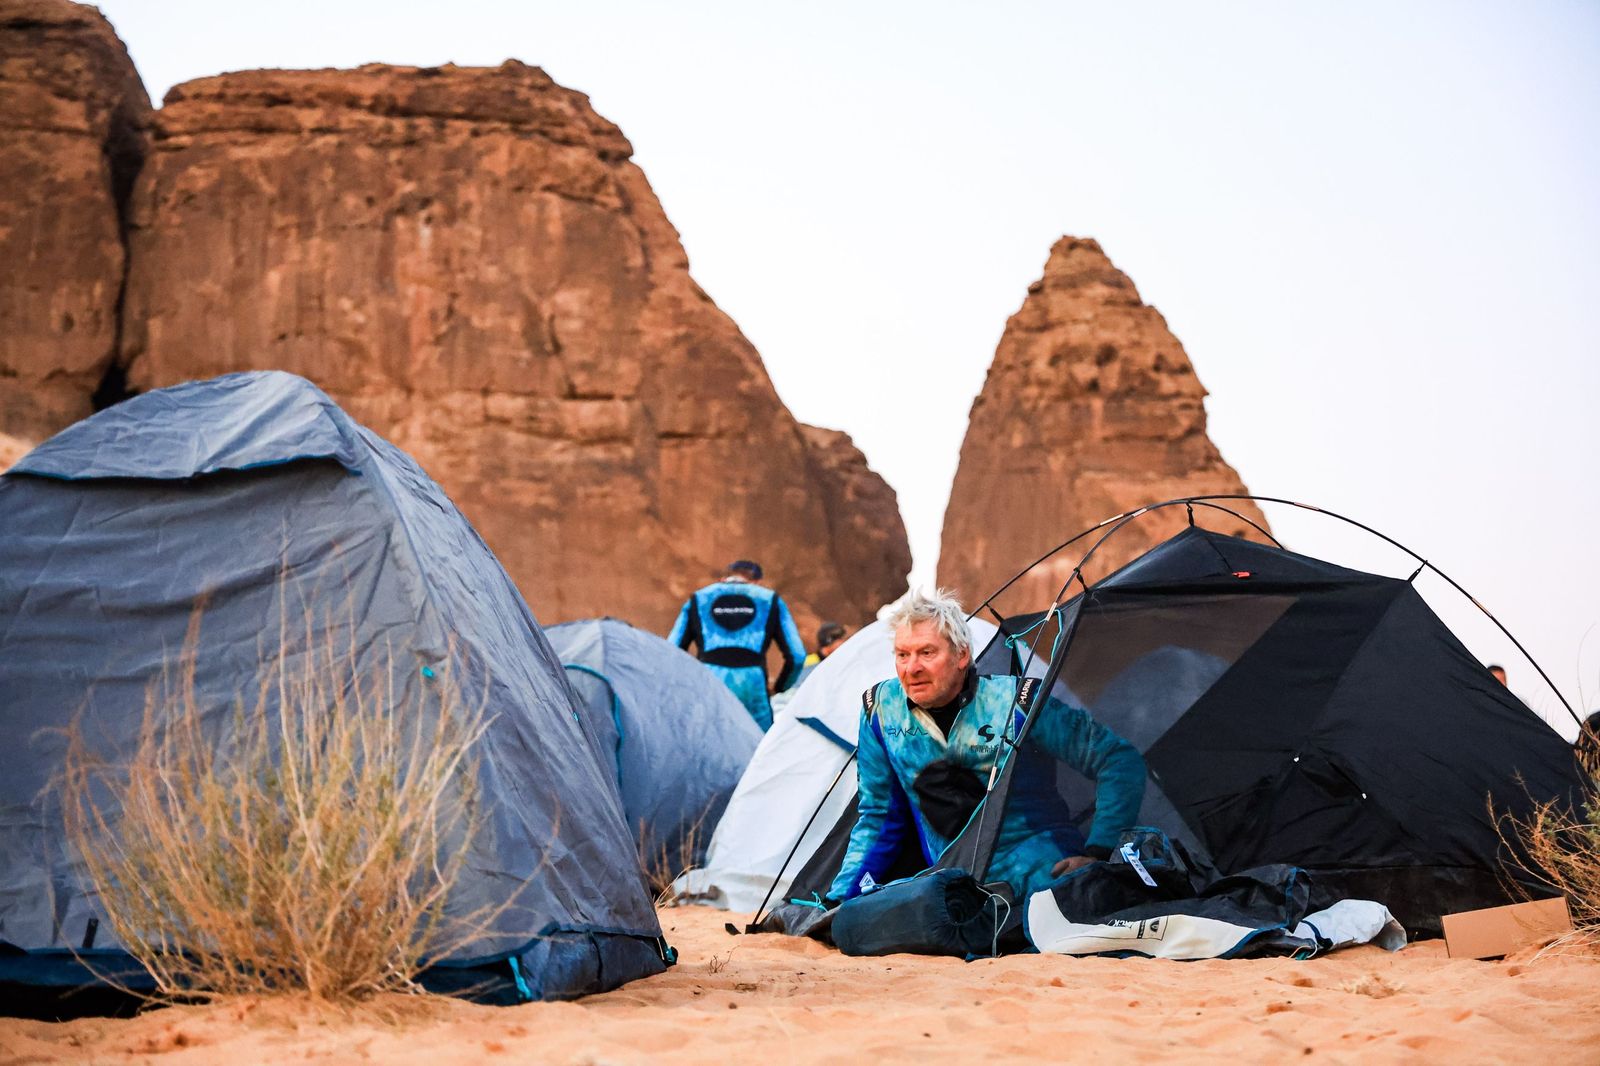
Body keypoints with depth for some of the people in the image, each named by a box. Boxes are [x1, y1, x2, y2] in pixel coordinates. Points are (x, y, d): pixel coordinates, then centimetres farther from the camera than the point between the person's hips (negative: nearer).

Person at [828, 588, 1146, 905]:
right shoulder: (881, 708, 5)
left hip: (1037, 867, -3)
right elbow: (876, 817, 15)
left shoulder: (1014, 701, -7)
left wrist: (1098, 854, -8)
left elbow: (1120, 762, -2)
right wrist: (839, 900, 8)